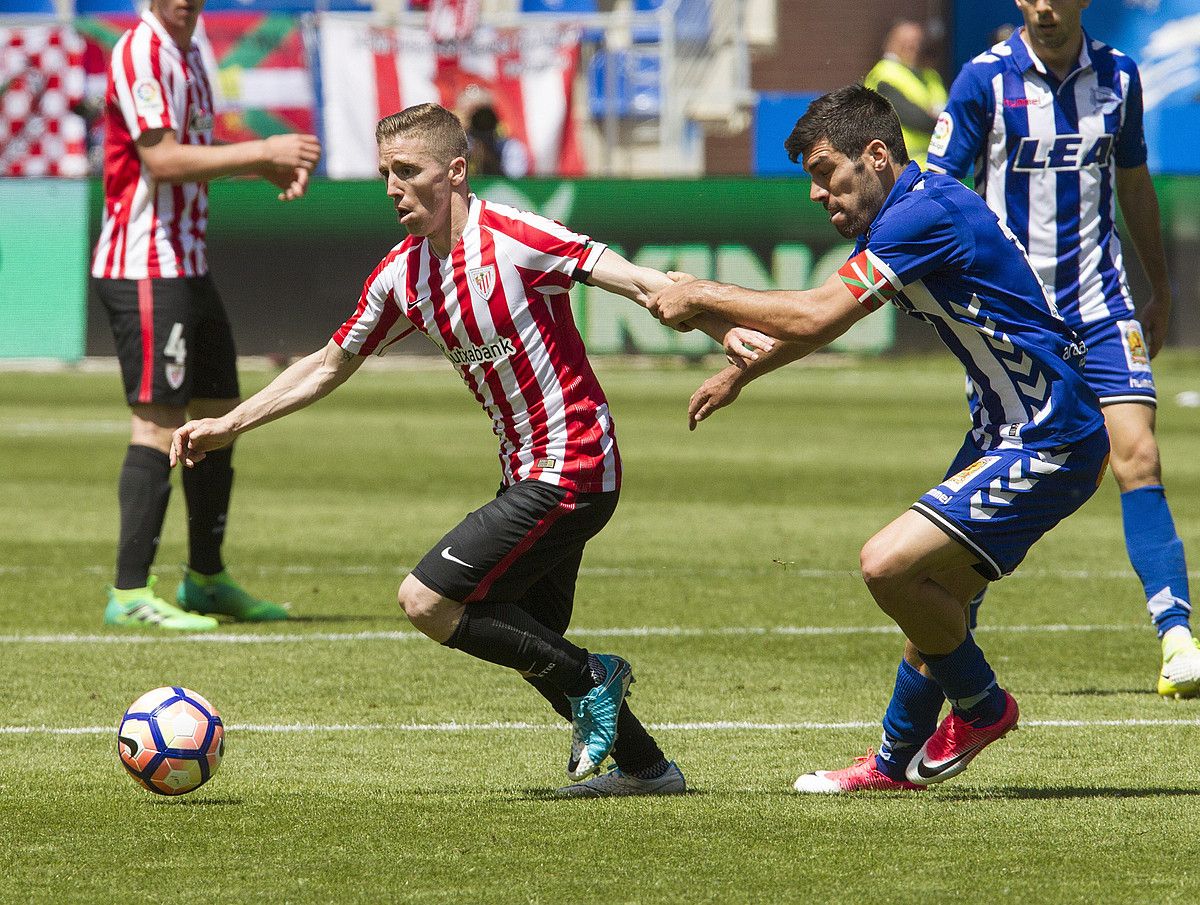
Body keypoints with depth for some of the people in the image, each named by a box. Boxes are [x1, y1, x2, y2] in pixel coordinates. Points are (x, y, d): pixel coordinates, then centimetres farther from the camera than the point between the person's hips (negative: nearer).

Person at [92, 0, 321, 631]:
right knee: (159, 423, -11)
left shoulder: (188, 56, 15)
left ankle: (206, 579, 26)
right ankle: (129, 594, -9)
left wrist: (270, 168, 8)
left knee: (219, 413, 15)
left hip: (185, 265, 10)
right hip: (144, 270, -10)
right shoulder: (141, 53, -15)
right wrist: (263, 151, -20)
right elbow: (162, 160, -23)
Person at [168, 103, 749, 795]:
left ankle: (589, 680, 1)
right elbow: (329, 366, 19)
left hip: (571, 470, -9)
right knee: (526, 641, 15)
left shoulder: (513, 239, -17)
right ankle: (644, 766, 26)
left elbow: (638, 283, -19)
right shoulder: (402, 276, 6)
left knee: (427, 601, -12)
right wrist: (228, 426, 16)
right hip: (528, 476, 9)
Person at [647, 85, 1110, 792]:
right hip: (1008, 433, 11)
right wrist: (741, 372, 33)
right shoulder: (909, 214, 13)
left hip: (1049, 442, -11)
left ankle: (981, 706, 4)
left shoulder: (927, 212, -19)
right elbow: (825, 317, 30)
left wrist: (703, 296, -11)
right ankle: (897, 763, 34)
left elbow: (819, 315, -23)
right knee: (937, 595, 18)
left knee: (889, 565, -18)